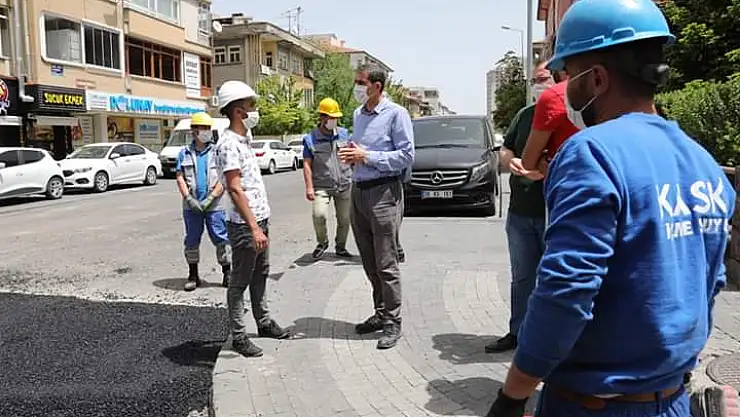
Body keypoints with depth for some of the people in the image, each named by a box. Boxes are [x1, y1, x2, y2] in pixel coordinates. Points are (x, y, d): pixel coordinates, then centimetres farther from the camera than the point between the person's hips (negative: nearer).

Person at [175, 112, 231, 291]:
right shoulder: (184, 153, 9)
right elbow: (180, 178, 3)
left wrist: (210, 199, -12)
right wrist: (189, 199, -10)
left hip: (214, 205, -2)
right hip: (191, 206, 2)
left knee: (221, 239, -1)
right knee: (191, 241, 9)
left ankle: (227, 273, 11)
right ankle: (193, 275, 21)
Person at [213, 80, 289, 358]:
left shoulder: (244, 138, 13)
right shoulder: (229, 144, -17)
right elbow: (235, 190, -23)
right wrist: (253, 228, -26)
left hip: (260, 219, 9)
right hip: (244, 224, -9)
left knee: (260, 274, 18)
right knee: (240, 281, 1)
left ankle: (264, 322, 32)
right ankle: (238, 336, 12)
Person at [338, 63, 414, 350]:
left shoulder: (396, 113, -7)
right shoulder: (358, 114, 17)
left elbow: (407, 156, -13)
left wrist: (367, 156, -16)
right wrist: (351, 156, 4)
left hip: (384, 192, -8)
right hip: (358, 192, 8)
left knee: (386, 264, -3)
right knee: (369, 263, 13)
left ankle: (392, 322, 8)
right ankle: (380, 312, 27)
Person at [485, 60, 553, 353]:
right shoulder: (524, 115, 13)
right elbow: (505, 151, 19)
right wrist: (510, 161, -2)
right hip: (520, 211, 6)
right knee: (521, 277, 15)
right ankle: (517, 332, 27)